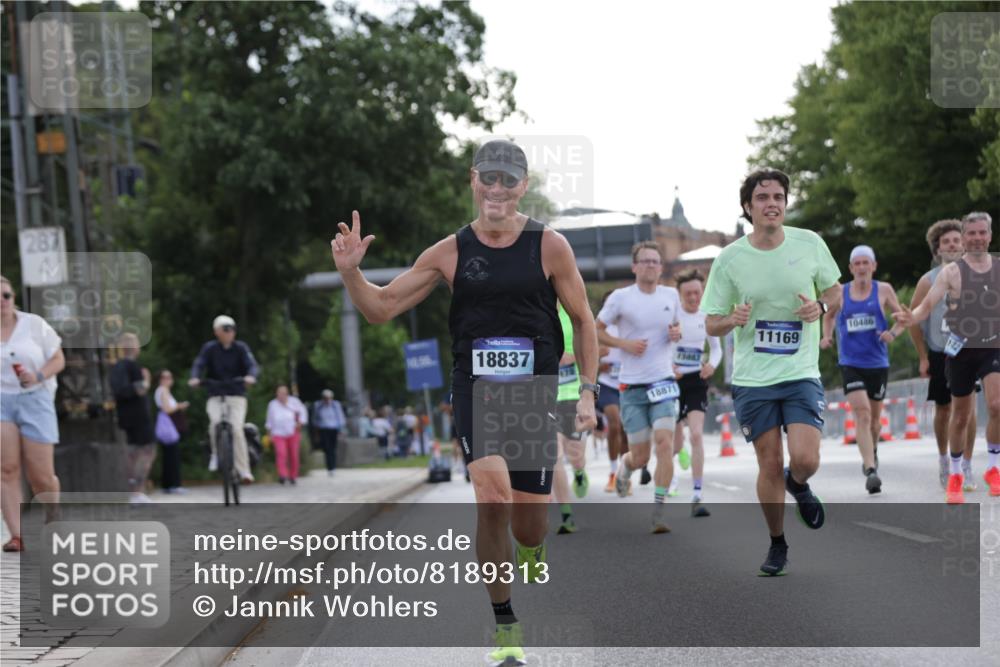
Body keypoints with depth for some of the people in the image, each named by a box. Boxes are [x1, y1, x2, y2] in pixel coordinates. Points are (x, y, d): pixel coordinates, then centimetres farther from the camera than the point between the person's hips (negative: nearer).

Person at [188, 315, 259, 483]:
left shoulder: (241, 348, 1)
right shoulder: (209, 348, 2)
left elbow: (251, 364, -12)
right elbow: (199, 364, -9)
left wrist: (251, 376, -35)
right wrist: (195, 378, -31)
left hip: (237, 395, 0)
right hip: (215, 395, 1)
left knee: (237, 428, -18)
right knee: (215, 421, -27)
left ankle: (244, 470, -14)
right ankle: (216, 454, 1)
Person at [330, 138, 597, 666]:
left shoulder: (550, 246, 0)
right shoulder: (450, 253, 2)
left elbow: (582, 321, 8)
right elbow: (381, 308, 5)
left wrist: (587, 391, 1)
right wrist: (350, 272, -13)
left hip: (535, 395, 0)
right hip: (474, 392, 0)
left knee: (528, 522, 0)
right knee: (492, 498, -21)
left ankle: (533, 552, 42)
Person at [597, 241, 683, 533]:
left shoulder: (671, 295, 7)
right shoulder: (620, 297, -3)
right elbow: (596, 330, 4)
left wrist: (677, 334, -1)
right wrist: (623, 344, -11)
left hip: (663, 383, 2)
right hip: (632, 387, -2)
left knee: (665, 443, -18)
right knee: (640, 457, 1)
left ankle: (659, 510, -12)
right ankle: (624, 467, 40)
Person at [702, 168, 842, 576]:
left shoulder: (810, 244, -2)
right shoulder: (729, 259, -4)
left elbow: (835, 292, 13)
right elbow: (711, 325, 2)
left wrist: (820, 306, -10)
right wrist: (733, 320, -21)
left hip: (801, 374, 0)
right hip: (751, 378, 0)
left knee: (805, 460, -14)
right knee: (770, 465, 3)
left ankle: (797, 485, 24)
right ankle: (777, 545, 23)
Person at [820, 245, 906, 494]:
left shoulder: (883, 290, 2)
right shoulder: (841, 293, 4)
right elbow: (829, 316, 22)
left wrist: (893, 333, -12)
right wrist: (827, 336, 4)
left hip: (878, 363, 1)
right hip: (850, 364, -1)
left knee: (874, 417, 14)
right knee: (862, 414, -18)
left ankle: (872, 452, 46)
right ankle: (871, 470, -24)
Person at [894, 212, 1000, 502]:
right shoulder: (952, 272, -3)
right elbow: (927, 306, -10)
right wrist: (911, 318, -31)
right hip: (960, 350, -1)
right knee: (961, 416, 7)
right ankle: (954, 475, 24)